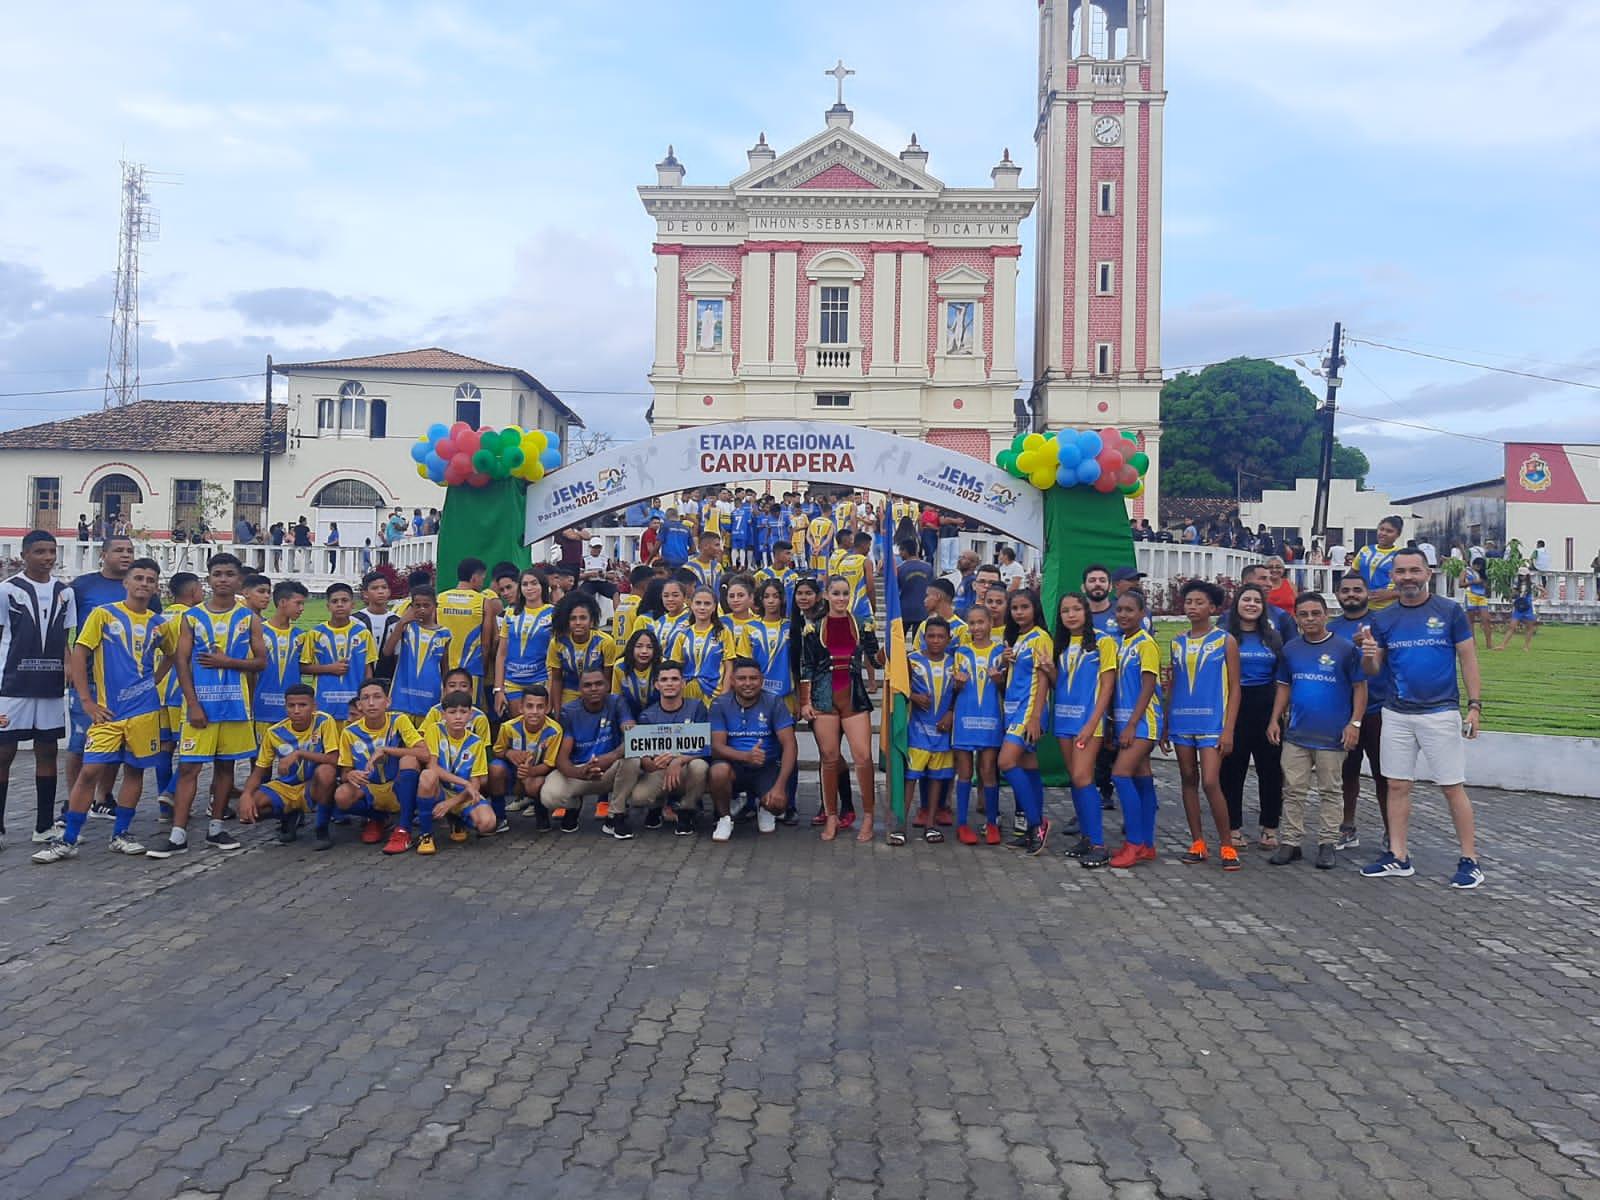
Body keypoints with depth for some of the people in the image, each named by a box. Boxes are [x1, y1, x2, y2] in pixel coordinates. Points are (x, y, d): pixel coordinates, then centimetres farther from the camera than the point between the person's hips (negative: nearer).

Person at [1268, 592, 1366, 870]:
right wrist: (1275, 720, 6)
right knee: (1292, 791, 6)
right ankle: (1291, 843, 14)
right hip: (1295, 735, 4)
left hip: (1332, 737, -3)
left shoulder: (1345, 648, -5)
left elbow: (1360, 687, -2)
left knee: (1330, 792, 7)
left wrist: (1355, 723, -9)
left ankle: (1327, 844, 16)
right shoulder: (1290, 650, 7)